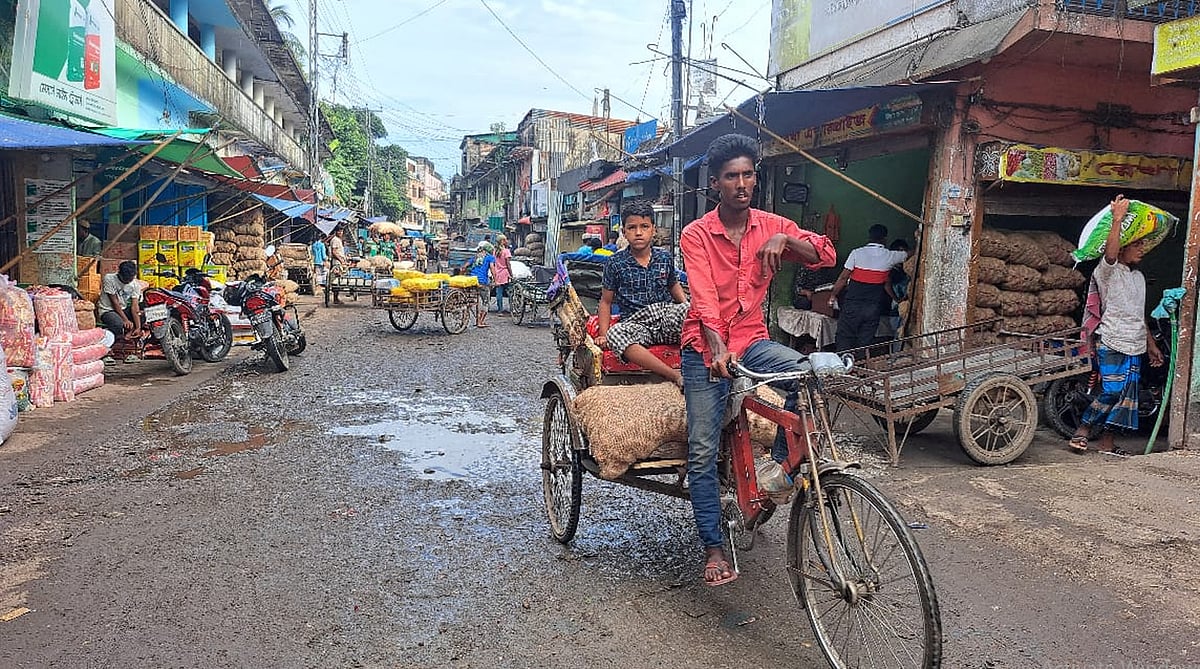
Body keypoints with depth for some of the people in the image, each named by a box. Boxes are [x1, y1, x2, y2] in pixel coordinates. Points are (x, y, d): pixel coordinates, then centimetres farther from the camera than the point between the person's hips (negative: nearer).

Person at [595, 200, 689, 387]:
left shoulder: (664, 257, 9)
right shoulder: (616, 263, 3)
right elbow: (606, 302, 9)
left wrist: (688, 310, 7)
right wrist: (603, 335, -1)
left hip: (667, 317, 2)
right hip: (636, 323, -1)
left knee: (689, 309, -33)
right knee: (615, 333, -38)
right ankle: (677, 377, -46)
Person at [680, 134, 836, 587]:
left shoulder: (771, 226, 3)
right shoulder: (697, 234, -7)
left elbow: (826, 255, -5)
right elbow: (704, 298, -19)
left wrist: (784, 239, -23)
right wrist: (717, 348, -35)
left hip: (751, 340, 3)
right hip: (706, 346, -2)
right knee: (703, 451, -5)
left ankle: (779, 464, -6)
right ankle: (713, 548, 9)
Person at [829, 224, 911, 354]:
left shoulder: (857, 253, -6)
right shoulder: (889, 256, 0)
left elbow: (843, 278, -6)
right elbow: (908, 255, 20)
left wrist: (833, 295, 4)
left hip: (853, 304, -2)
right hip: (873, 307, 2)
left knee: (844, 339, 4)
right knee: (866, 341, 7)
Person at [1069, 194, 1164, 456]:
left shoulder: (1138, 277, 21)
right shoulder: (1107, 271, -4)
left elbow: (1140, 316, 26)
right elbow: (1110, 252, -29)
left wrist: (1151, 344, 25)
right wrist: (1117, 218, -28)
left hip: (1135, 346, 8)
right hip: (1112, 344, -8)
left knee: (1127, 395, 6)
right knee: (1112, 391, -14)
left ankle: (1108, 442, 12)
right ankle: (1082, 430, 1)